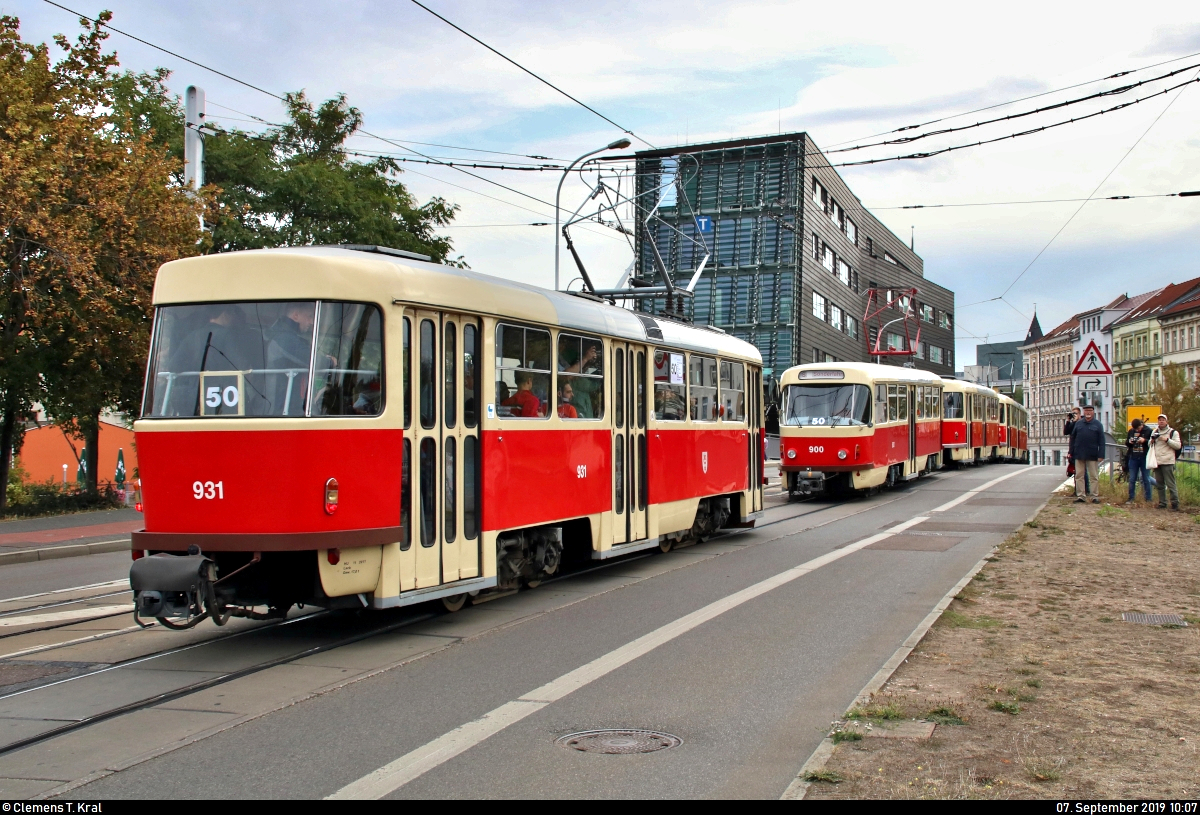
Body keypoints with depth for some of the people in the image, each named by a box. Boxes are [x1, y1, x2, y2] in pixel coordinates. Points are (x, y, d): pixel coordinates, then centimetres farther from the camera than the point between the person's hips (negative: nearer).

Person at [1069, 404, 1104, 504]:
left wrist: (1101, 455, -8)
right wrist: (1071, 452, 5)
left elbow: (1101, 441, 0)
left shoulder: (1097, 425, 4)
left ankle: (1095, 496, 7)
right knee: (1079, 476, 4)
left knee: (1094, 476, 2)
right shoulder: (1078, 424, 10)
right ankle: (1080, 496, 8)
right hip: (1079, 455, 2)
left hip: (1092, 456, -2)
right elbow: (1072, 438, 11)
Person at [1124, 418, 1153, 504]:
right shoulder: (1131, 431, 8)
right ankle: (1131, 498, 11)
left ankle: (1148, 499, 10)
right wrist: (1129, 442, -7)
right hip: (1133, 458, 3)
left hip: (1144, 458, -3)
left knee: (1146, 479, 4)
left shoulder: (1148, 431, -4)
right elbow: (1126, 443, 15)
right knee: (1132, 479, 5)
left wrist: (1145, 440, -22)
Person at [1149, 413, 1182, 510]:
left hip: (1168, 462, -6)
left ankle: (1175, 502, -2)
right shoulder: (1155, 432, 17)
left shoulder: (1173, 432, 1)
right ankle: (1162, 503, 15)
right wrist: (1152, 441, 0)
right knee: (1160, 484, 9)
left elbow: (1178, 445, -6)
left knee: (1170, 483, -7)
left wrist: (1167, 440, -16)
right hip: (1157, 461, 6)